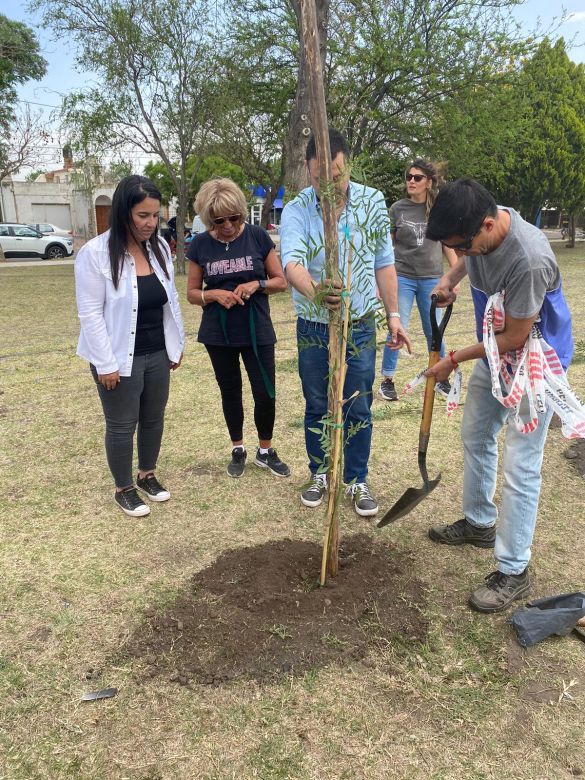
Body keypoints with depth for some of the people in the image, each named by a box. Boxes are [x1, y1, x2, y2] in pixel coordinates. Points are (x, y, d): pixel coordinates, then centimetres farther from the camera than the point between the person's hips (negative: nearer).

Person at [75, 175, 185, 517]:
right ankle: (124, 489, 27)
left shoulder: (160, 247, 1)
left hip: (157, 354, 6)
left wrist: (178, 344, 10)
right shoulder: (95, 253, -17)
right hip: (121, 358, -5)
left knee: (154, 418, 17)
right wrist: (106, 363, -17)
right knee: (122, 425, 8)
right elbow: (90, 313, -16)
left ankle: (147, 475, 38)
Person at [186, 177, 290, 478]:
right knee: (230, 392, 14)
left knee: (265, 394, 1)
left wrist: (257, 284, -20)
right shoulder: (200, 244, -3)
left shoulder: (257, 236, -7)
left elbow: (281, 281, -1)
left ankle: (265, 451, 23)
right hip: (218, 334, 2)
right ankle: (238, 450, 32)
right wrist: (214, 294, -18)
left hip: (257, 331, -1)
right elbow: (192, 293, 3)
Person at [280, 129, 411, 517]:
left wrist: (394, 314, 3)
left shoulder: (373, 202, -4)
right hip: (313, 329, 0)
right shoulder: (296, 211, -12)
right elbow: (292, 262, -31)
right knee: (317, 408, 14)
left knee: (359, 409, 7)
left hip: (360, 327, 1)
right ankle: (320, 474, 34)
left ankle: (358, 481, 25)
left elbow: (384, 263, 4)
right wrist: (314, 291, -52)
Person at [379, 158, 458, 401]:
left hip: (432, 279, 1)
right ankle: (387, 381, 12)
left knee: (434, 332, 9)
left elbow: (448, 244, 10)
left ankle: (441, 379, 25)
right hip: (402, 277, -1)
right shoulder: (397, 208, 1)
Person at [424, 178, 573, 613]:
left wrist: (455, 360, -15)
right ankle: (479, 523, 39)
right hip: (495, 352, 8)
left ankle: (514, 571, 7)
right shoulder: (476, 227, -12)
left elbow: (515, 339, -26)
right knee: (476, 437, 19)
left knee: (520, 466, -6)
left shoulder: (530, 260, -36)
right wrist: (449, 280, -7)